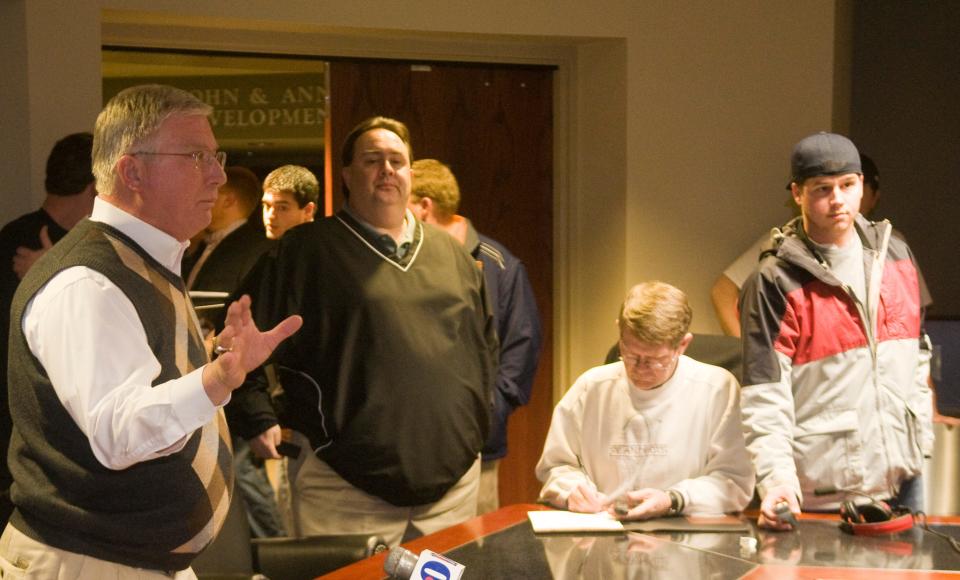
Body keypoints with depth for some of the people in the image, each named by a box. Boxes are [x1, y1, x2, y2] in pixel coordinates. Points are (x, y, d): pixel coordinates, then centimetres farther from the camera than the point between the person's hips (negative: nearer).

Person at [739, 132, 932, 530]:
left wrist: (921, 437, 12)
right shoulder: (776, 281, -11)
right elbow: (764, 396, -15)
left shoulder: (895, 255, 7)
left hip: (902, 478, 5)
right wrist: (777, 478, -25)